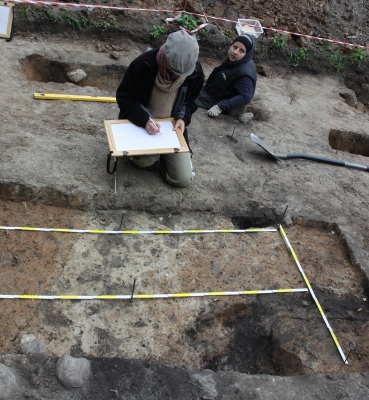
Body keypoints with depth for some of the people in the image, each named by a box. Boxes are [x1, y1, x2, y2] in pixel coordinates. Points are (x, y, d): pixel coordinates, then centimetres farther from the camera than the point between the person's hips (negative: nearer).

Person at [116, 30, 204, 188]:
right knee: (145, 160, -34)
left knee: (183, 179, -5)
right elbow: (124, 97, -14)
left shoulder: (195, 72, -12)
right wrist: (144, 120, -29)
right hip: (141, 123, -2)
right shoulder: (143, 64, -21)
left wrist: (183, 118, -16)